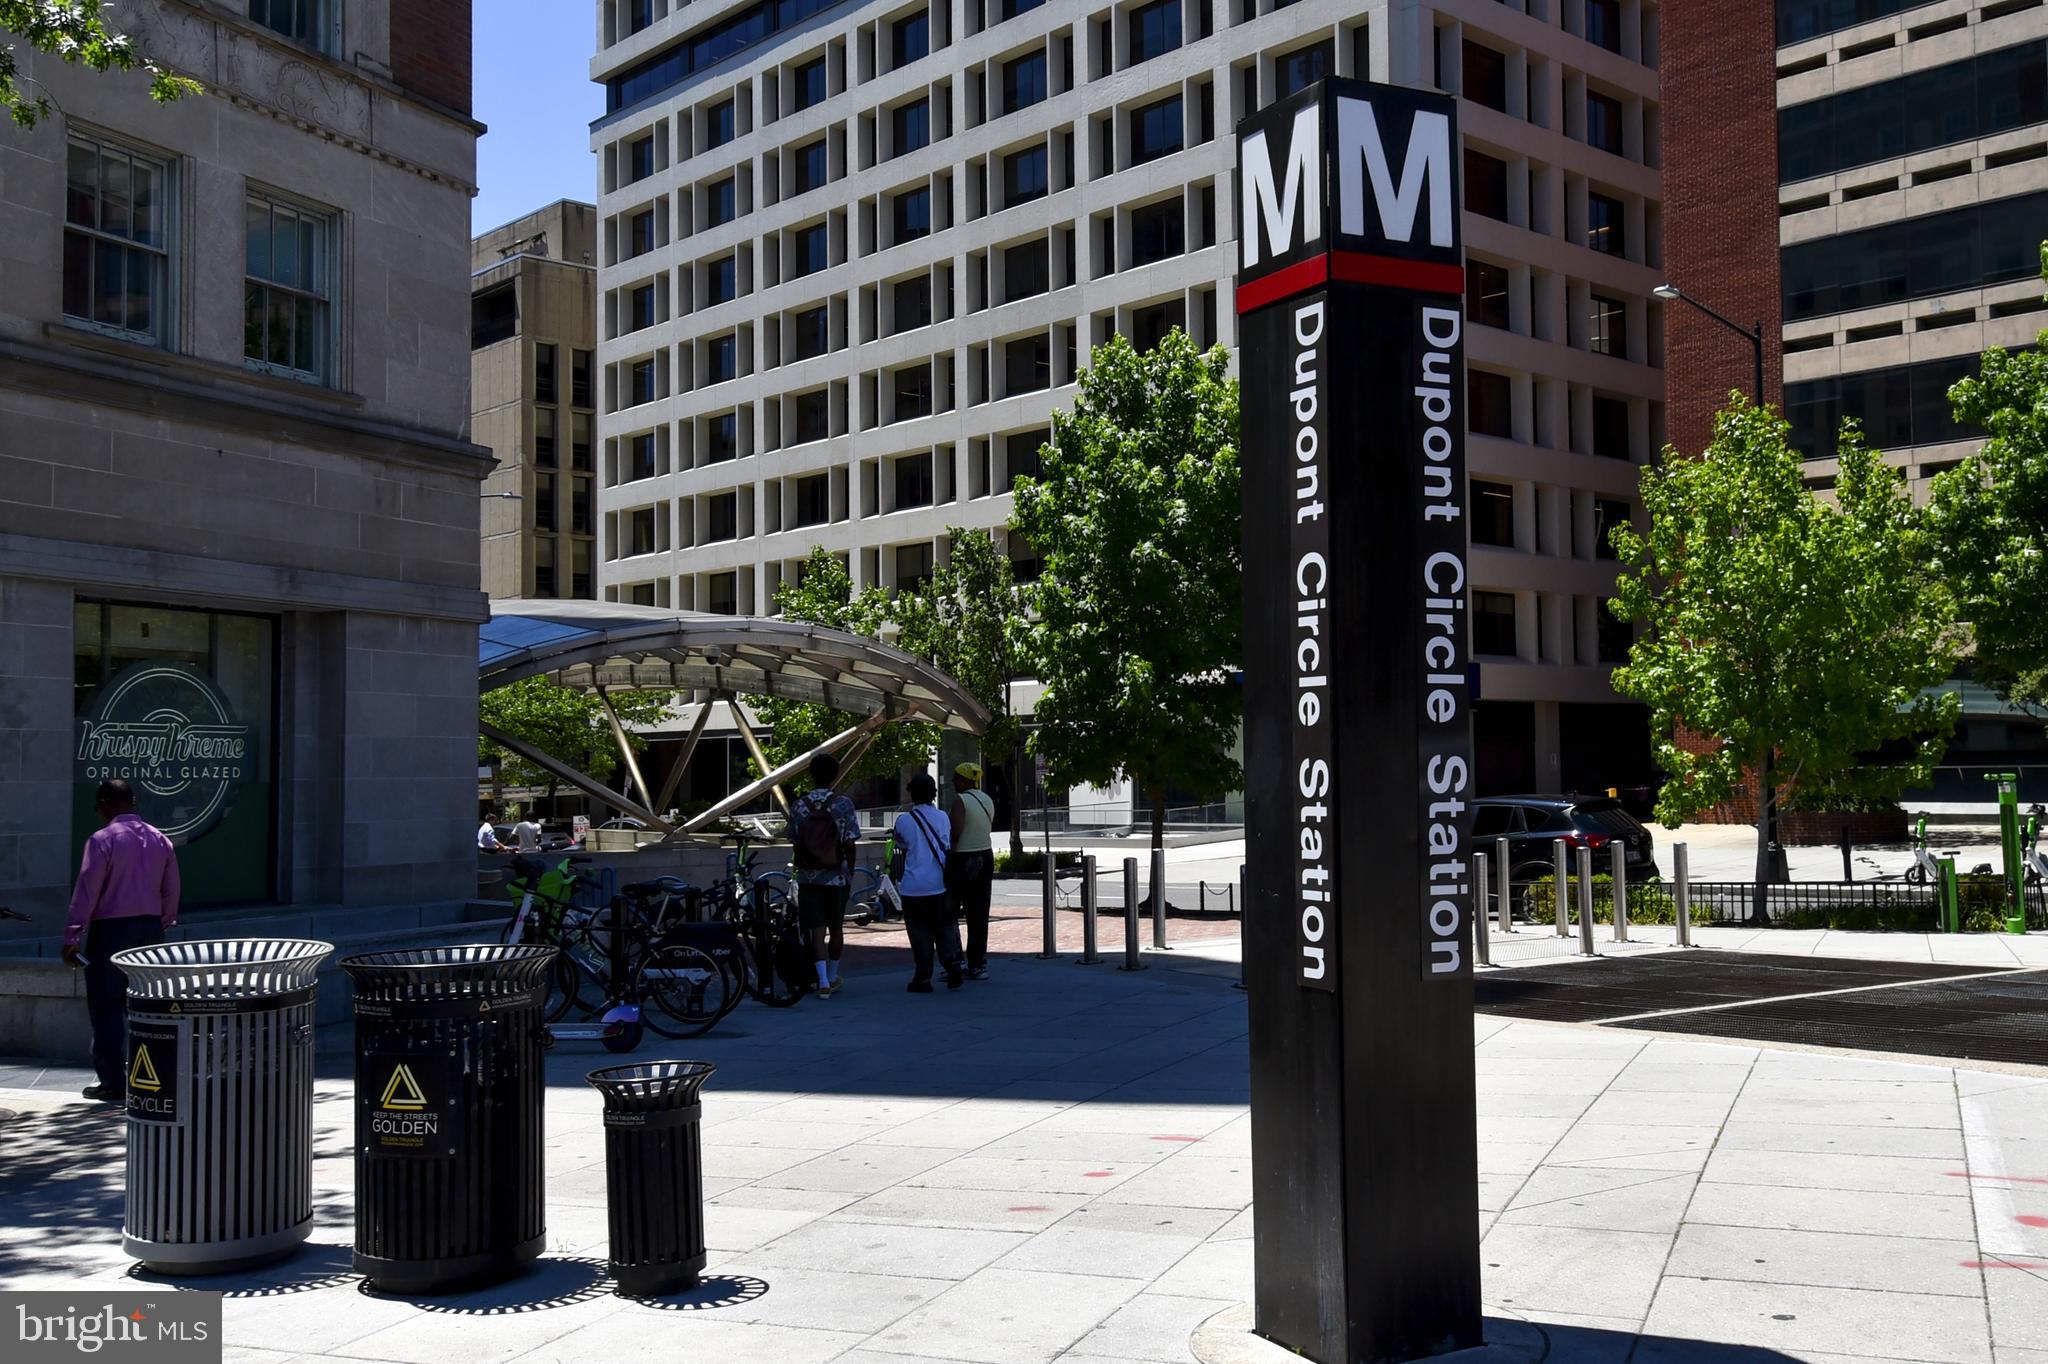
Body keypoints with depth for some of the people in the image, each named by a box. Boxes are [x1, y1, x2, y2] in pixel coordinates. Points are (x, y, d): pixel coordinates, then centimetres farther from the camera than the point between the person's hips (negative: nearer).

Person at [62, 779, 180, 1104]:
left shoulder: (102, 840, -10)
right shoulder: (160, 840, 8)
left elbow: (86, 891, -12)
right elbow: (171, 890, 11)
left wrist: (72, 936, -8)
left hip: (110, 930, -6)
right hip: (150, 928, 6)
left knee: (106, 1007, 2)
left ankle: (113, 1083, 2)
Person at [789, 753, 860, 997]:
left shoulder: (798, 805, -2)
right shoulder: (842, 803, -8)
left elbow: (795, 842, 2)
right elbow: (849, 842, -9)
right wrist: (851, 868, 6)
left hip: (808, 877, 1)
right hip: (836, 876, -1)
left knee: (817, 930, 2)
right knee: (836, 928, 16)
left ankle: (823, 981, -9)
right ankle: (832, 977, 29)